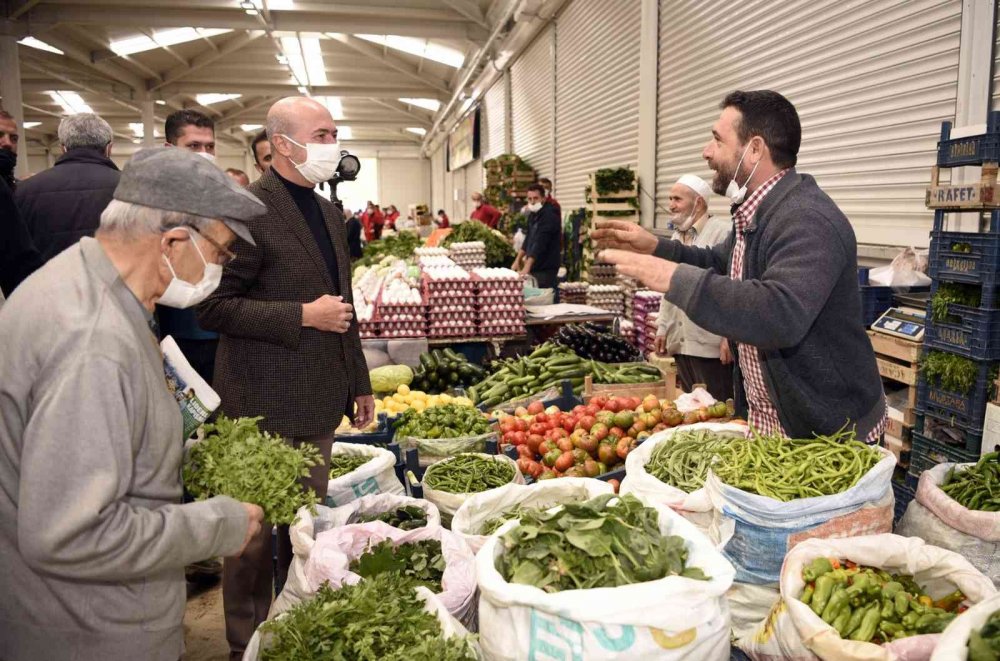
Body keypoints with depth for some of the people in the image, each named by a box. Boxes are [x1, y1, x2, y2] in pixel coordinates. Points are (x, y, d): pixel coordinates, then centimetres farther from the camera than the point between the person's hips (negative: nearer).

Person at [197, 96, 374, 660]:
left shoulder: (330, 214, 12)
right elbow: (213, 307, -17)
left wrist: (359, 382, 17)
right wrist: (302, 316, -20)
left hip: (320, 401, 8)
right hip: (264, 404, -7)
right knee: (255, 529, 8)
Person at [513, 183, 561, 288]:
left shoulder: (549, 215, -16)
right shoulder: (533, 214, 12)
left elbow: (540, 243, -25)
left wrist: (527, 267, -31)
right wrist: (518, 260, 14)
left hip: (545, 268, -8)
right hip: (534, 266, 8)